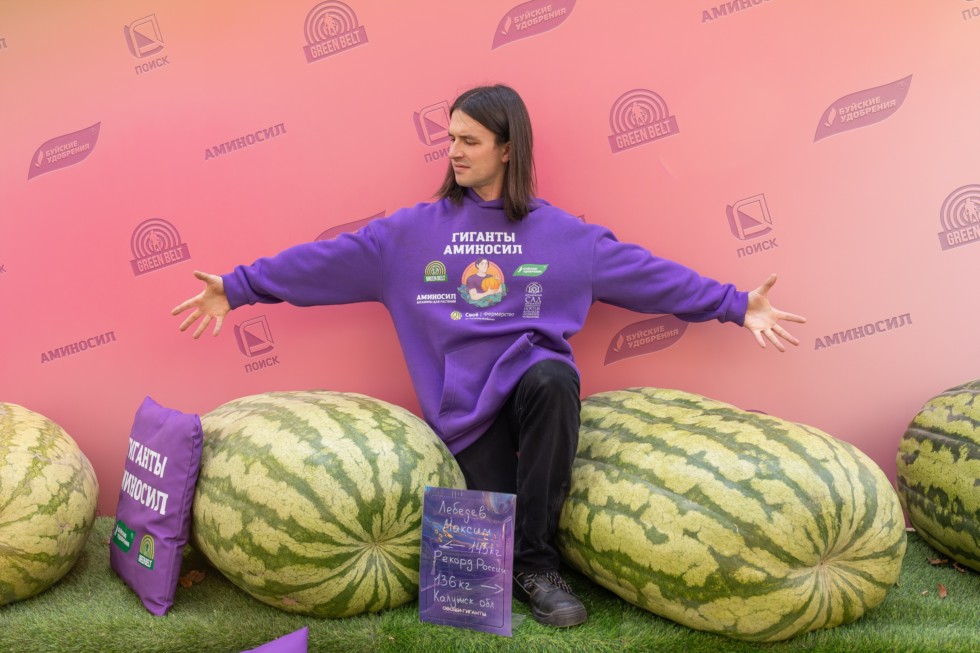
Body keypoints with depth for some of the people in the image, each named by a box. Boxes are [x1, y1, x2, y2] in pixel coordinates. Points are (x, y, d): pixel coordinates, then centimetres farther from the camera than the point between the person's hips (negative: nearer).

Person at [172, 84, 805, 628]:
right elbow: (326, 261, 7)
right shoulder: (412, 231, 7)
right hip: (465, 401, 0)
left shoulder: (563, 234, 7)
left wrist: (736, 305, 2)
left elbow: (648, 272, 6)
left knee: (552, 380, -36)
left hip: (534, 371, 0)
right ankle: (526, 561, 24)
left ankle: (537, 563, -19)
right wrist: (237, 287, 5)